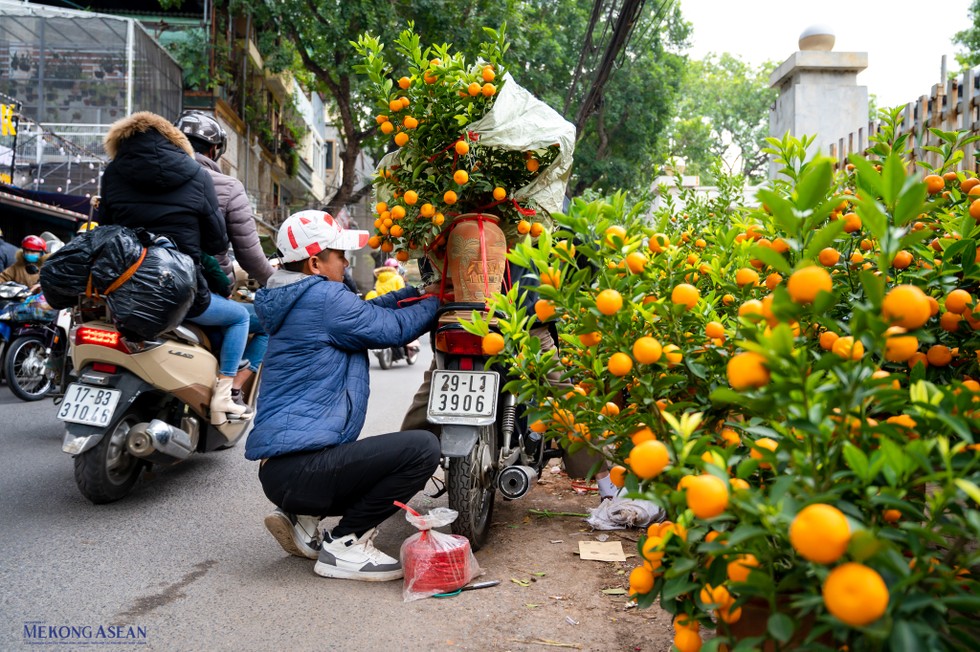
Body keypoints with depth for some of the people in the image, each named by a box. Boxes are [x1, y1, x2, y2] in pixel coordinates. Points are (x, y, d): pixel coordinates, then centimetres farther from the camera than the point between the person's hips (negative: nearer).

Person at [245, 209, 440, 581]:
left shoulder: (297, 300, 18)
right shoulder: (322, 297, -12)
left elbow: (368, 311, 24)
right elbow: (393, 328, -8)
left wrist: (419, 289, 21)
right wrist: (436, 300, 9)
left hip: (278, 466, 11)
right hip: (299, 466, -11)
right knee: (422, 448, -20)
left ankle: (301, 519, 17)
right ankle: (343, 547, -7)